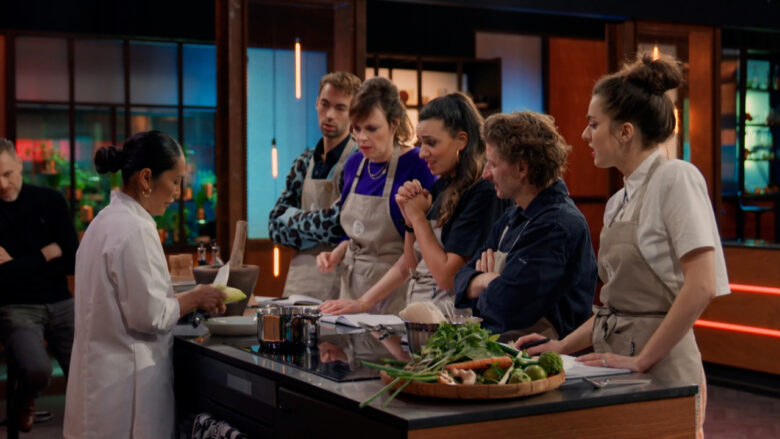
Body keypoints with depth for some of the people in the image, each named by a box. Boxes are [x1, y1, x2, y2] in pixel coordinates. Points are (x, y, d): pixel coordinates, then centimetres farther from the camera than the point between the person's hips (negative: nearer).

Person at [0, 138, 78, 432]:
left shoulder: (51, 201, 2)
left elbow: (72, 262, -2)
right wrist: (46, 254, -11)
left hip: (60, 303, 3)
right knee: (37, 371, -28)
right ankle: (24, 400, 7)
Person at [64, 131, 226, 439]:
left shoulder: (108, 219, 9)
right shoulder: (135, 230, -20)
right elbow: (150, 316, -20)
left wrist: (187, 298, 9)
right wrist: (195, 298, -5)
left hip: (104, 375, 9)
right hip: (126, 381, -9)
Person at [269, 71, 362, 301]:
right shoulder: (304, 163, 10)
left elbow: (338, 224, -20)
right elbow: (275, 226, 6)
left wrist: (292, 218, -4)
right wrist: (315, 230, -11)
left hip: (336, 288, -6)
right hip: (297, 282, 6)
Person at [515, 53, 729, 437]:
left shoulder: (675, 178, -11)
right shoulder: (618, 201, 12)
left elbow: (701, 287, -19)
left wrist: (641, 359, -17)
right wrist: (564, 346, 6)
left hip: (661, 370, -7)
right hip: (615, 361, 7)